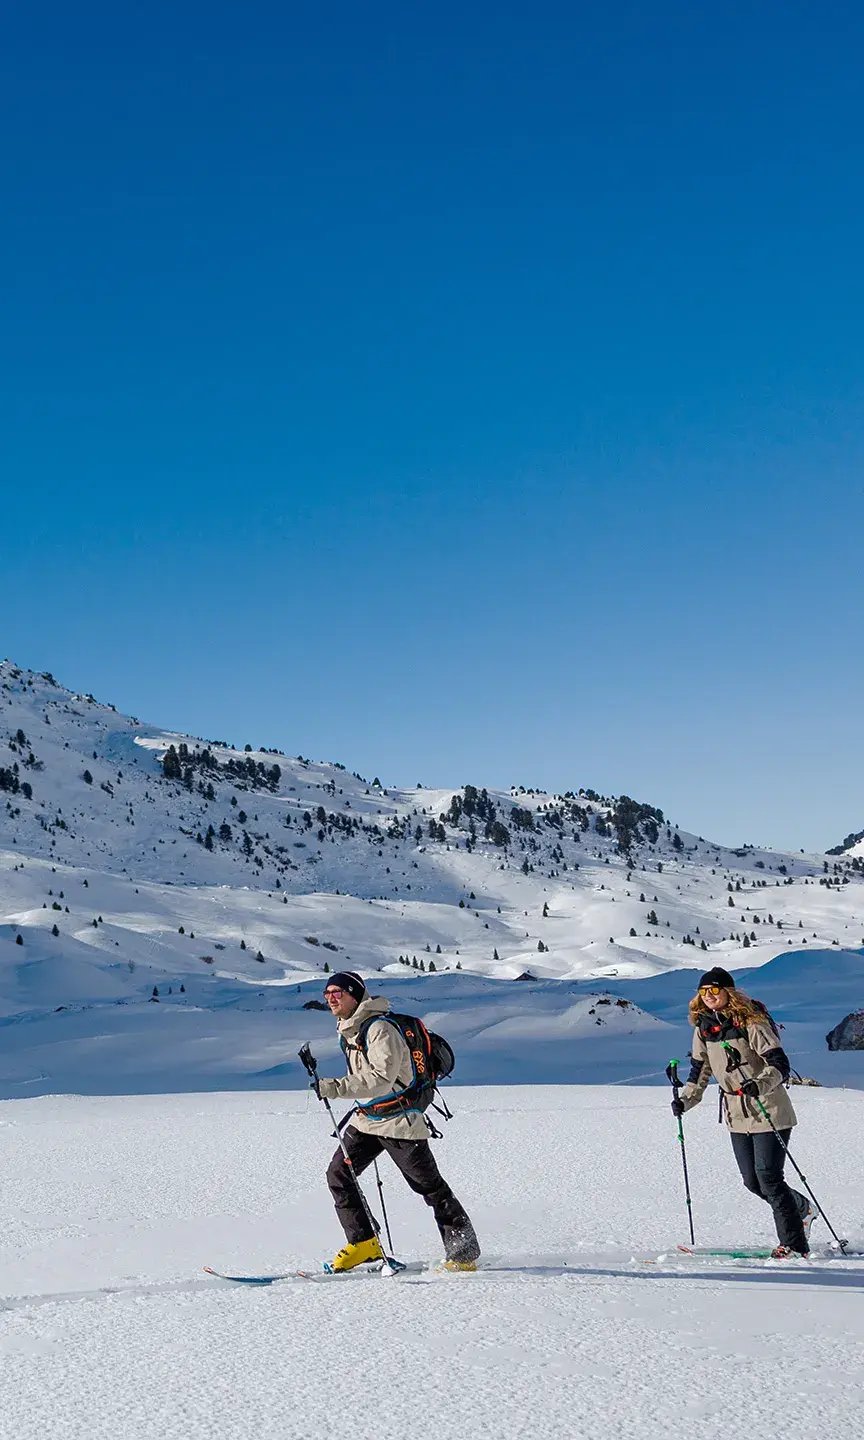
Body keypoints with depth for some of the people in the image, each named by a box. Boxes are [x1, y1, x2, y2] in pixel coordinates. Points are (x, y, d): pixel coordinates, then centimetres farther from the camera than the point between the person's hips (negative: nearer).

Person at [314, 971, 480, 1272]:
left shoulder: (380, 1028, -20)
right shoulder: (348, 1029, 9)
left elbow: (381, 1079, -30)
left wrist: (336, 1089, -34)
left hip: (398, 1121, -9)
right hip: (365, 1120, 9)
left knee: (430, 1186, -1)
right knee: (338, 1175, -1)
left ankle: (464, 1254, 10)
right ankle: (364, 1244, 8)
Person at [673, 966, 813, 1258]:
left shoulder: (750, 1022, -16)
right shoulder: (703, 1026, 4)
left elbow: (780, 1064, -21)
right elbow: (700, 1069, 15)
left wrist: (758, 1085, -38)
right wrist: (686, 1100, 3)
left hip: (769, 1111, -7)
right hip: (737, 1115, 7)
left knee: (768, 1177, -9)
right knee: (752, 1181, 9)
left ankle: (794, 1244, 3)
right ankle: (801, 1211, 34)